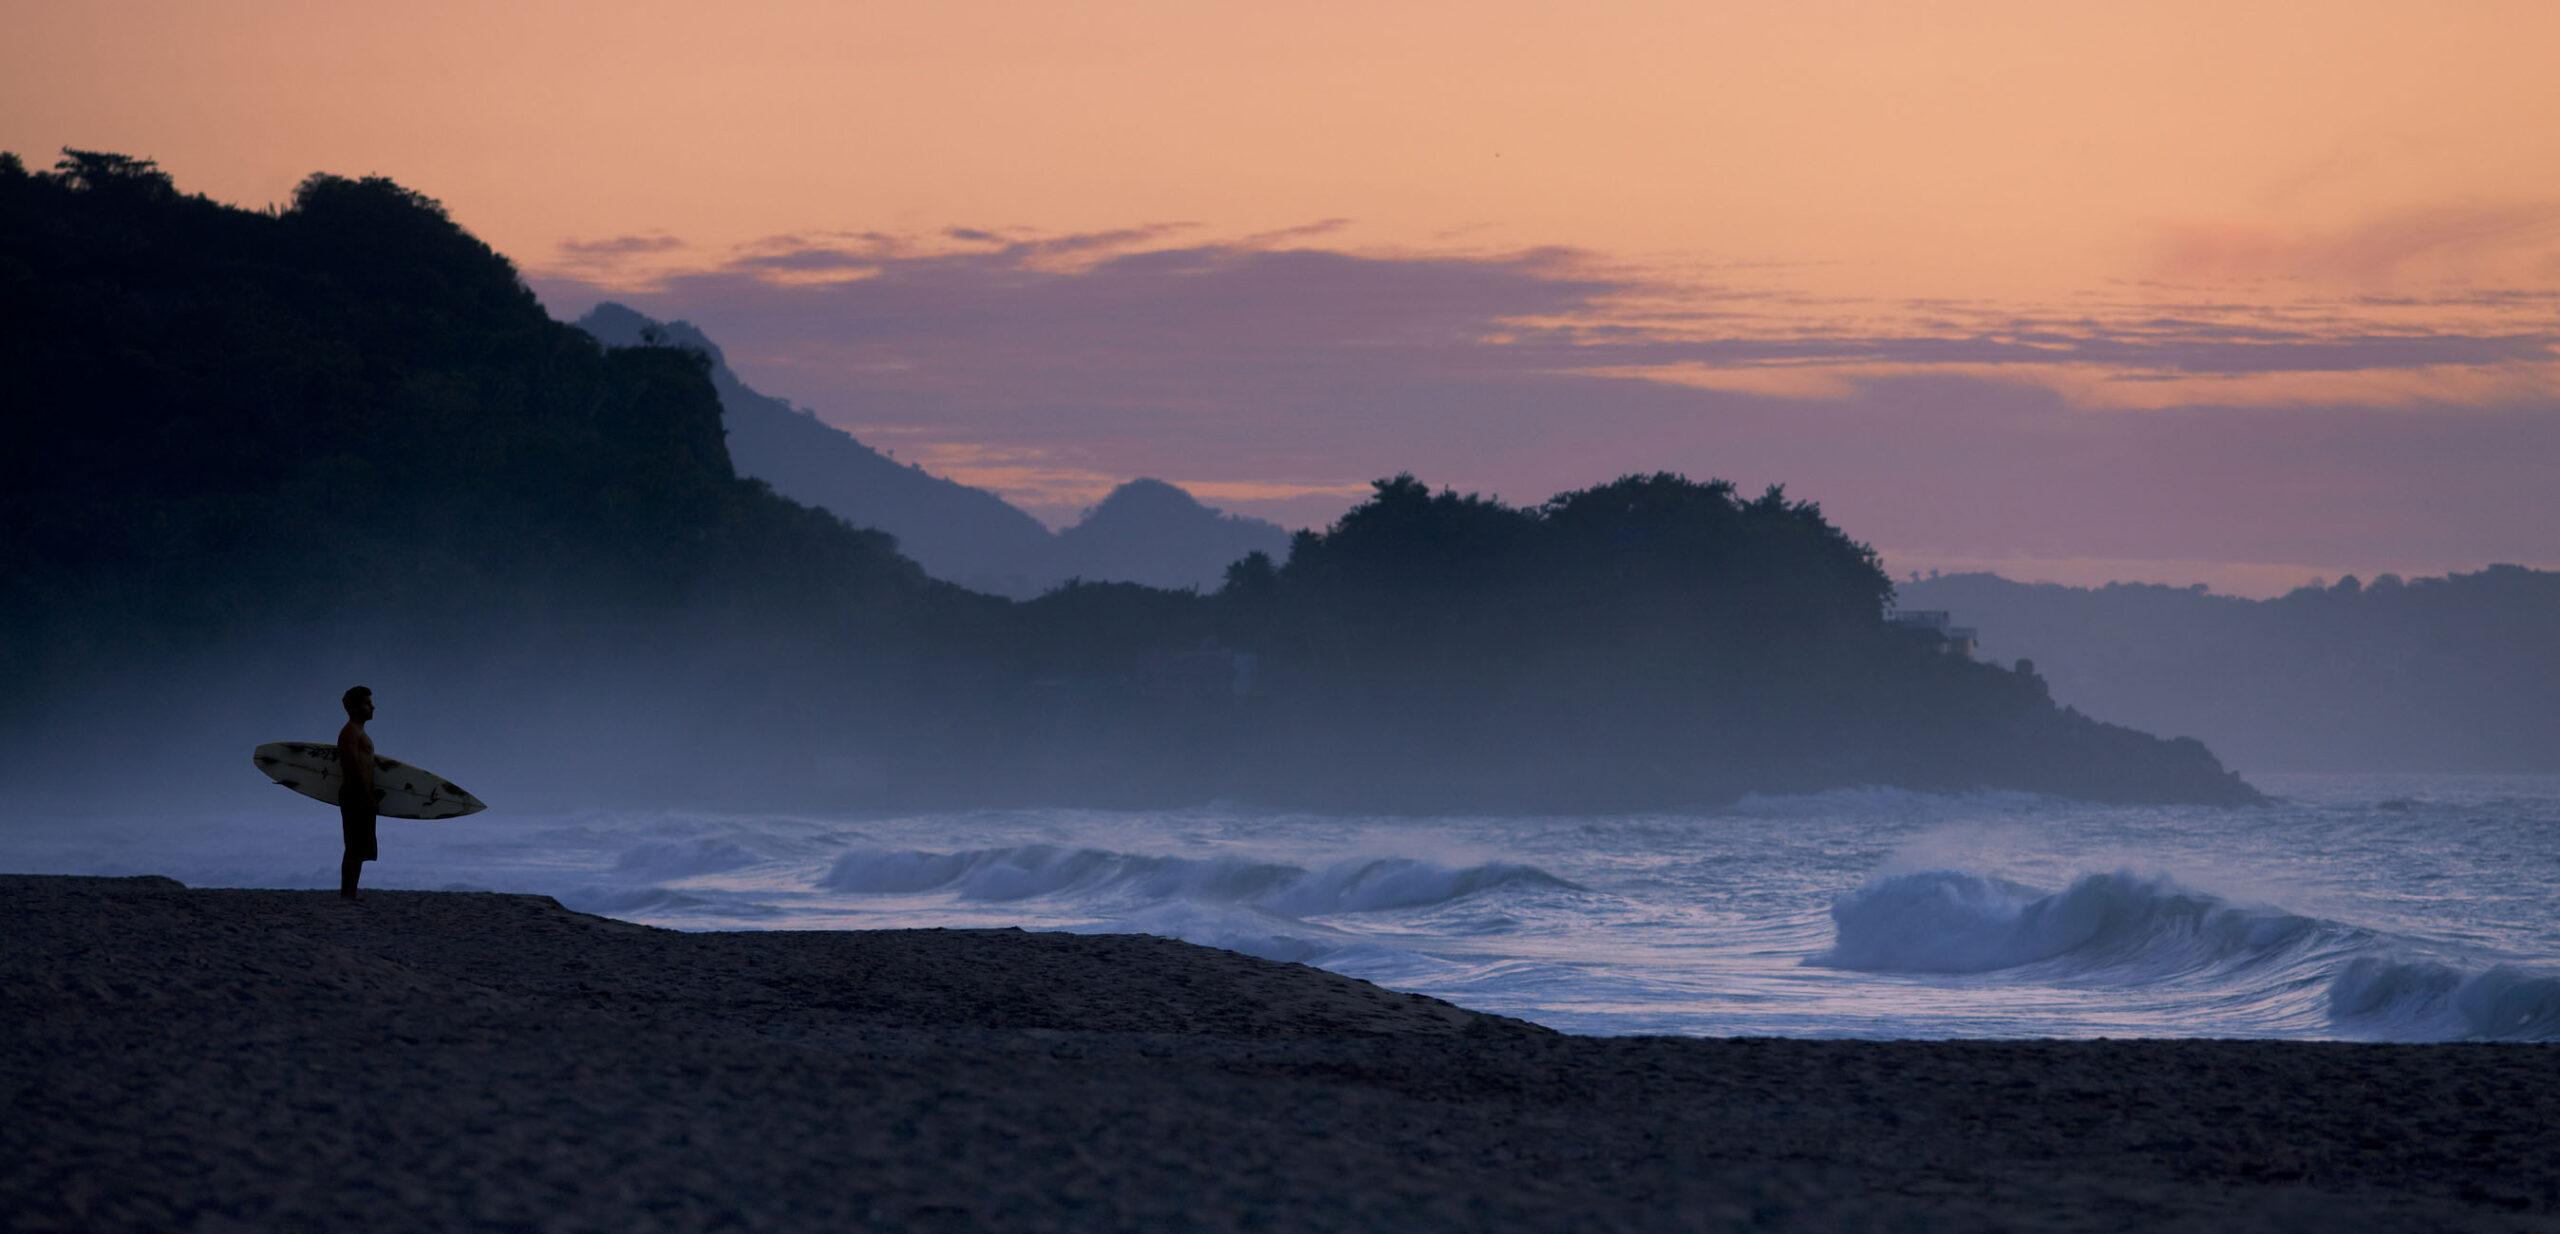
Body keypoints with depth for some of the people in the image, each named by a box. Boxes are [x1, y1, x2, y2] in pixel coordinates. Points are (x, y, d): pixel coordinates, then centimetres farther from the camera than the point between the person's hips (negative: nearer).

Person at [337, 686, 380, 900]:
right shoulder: (350, 733, -11)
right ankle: (346, 893, -12)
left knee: (359, 850, 11)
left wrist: (371, 793, 14)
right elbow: (353, 766, -19)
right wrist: (368, 795, -19)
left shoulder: (359, 733, 22)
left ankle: (349, 894, 13)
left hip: (362, 797, 10)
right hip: (355, 796, -10)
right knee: (355, 849, -12)